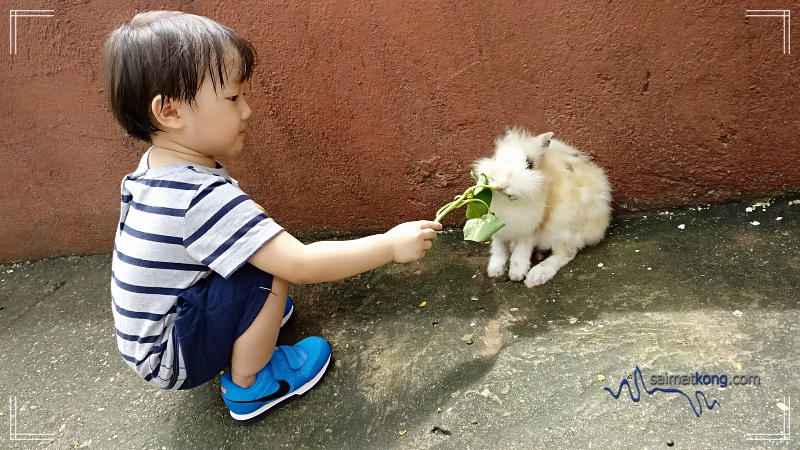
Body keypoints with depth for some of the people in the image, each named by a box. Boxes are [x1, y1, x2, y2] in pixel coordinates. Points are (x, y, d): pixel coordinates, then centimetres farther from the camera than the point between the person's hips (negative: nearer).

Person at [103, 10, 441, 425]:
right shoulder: (203, 198, -33)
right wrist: (391, 245, -26)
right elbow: (302, 265, -35)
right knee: (269, 270, -24)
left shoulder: (154, 168, -5)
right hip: (169, 358, -8)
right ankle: (249, 387, -5)